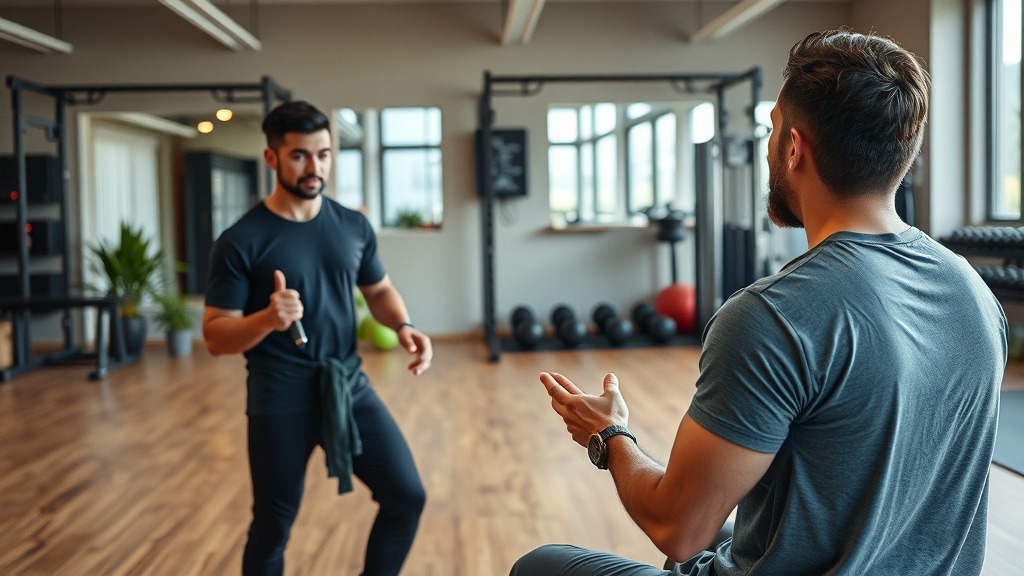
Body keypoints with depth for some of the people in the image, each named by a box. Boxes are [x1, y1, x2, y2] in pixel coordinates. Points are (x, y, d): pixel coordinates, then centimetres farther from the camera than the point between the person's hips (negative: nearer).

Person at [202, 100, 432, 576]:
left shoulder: (353, 226, 2)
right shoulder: (242, 241, -11)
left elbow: (379, 290, 16)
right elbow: (215, 337, -11)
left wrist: (403, 327, -5)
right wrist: (268, 319, -31)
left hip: (349, 384, 4)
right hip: (281, 397, -4)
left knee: (407, 496, 3)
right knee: (273, 525, 10)